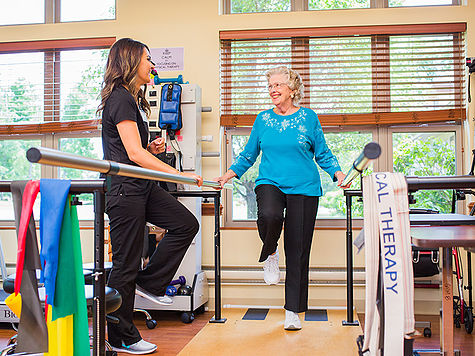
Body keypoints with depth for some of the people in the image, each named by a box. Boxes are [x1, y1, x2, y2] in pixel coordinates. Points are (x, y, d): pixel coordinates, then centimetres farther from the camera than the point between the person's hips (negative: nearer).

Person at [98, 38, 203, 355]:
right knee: (125, 267, -1)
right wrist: (180, 175, -23)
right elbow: (134, 154, -22)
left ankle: (150, 283, 16)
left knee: (187, 224, 5)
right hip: (125, 189, -10)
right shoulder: (120, 99, -14)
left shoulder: (133, 99, 17)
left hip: (143, 187, 10)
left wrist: (152, 148, 6)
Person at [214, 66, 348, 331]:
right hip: (270, 183, 1)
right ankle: (270, 254, 1)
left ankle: (293, 311, 14)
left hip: (303, 188, 0)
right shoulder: (263, 119, 10)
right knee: (269, 216, -35)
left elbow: (322, 153, 9)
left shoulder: (308, 117, 4)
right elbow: (249, 154, 16)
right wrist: (230, 174, 4)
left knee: (298, 251, 0)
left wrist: (338, 173, -6)